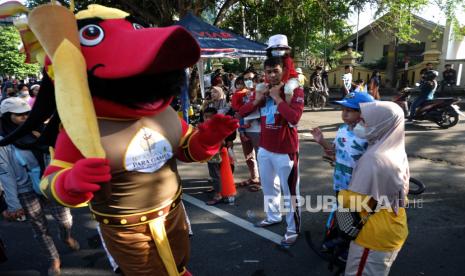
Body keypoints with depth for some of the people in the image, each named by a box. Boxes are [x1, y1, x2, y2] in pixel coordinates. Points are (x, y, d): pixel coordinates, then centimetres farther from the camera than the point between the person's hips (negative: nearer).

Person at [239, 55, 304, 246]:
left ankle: (293, 229, 18)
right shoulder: (262, 90, 6)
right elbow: (242, 112, 5)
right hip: (265, 149, 7)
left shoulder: (294, 90, -12)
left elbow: (294, 117, -28)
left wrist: (277, 97, -23)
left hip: (286, 151, -7)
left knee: (290, 191, 3)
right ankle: (273, 216, 43)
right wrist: (256, 100, -11)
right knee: (268, 186, 23)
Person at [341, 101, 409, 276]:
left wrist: (341, 194, -6)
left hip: (375, 235, -8)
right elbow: (403, 190, 11)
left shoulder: (373, 158, -30)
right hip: (393, 229, 8)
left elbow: (350, 201, -28)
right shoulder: (397, 151, -2)